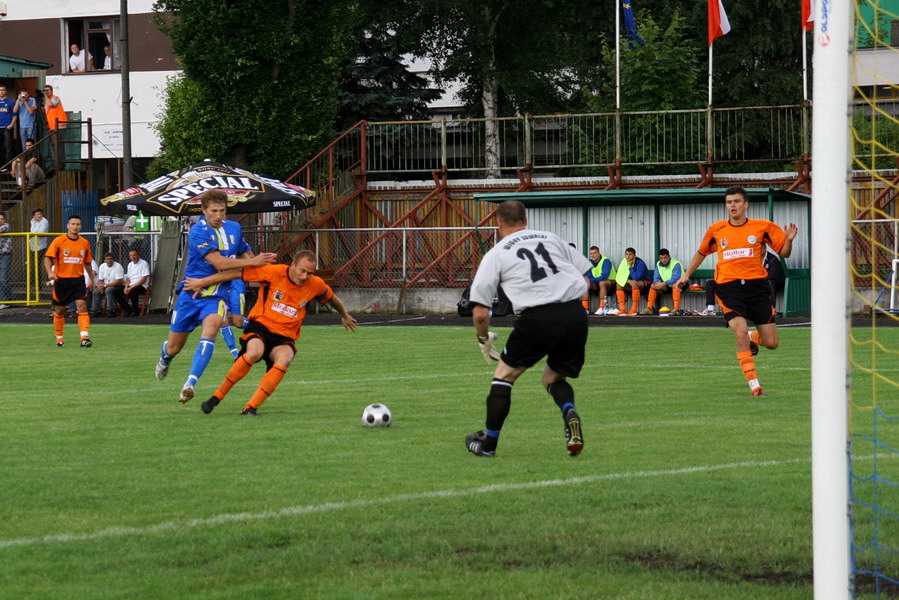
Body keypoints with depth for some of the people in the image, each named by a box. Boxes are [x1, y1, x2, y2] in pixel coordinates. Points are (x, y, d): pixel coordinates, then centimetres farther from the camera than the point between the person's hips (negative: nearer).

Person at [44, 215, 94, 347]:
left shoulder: (85, 243, 5)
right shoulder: (59, 241, -5)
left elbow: (87, 263, 18)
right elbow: (47, 258, -7)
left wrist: (91, 278, 20)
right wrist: (50, 272, -23)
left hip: (78, 279, 1)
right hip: (61, 280, -1)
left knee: (82, 306, -15)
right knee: (59, 310, 8)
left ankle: (85, 338, -21)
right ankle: (59, 338, 25)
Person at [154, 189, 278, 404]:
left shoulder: (234, 228, 5)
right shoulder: (198, 232, -15)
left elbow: (245, 255, 21)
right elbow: (218, 262, -23)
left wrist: (261, 261, -2)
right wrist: (253, 261, -27)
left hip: (216, 295, 2)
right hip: (192, 292, -2)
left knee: (210, 330, -30)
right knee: (173, 348, 9)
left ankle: (190, 383, -38)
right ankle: (165, 360, 49)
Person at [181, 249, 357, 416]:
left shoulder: (315, 285, -1)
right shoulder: (274, 273, -11)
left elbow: (332, 298, 23)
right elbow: (236, 274, -5)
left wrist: (345, 316, 40)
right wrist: (202, 282, -1)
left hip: (284, 337, 3)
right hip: (260, 326, -3)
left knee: (284, 360, -33)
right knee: (254, 353, -36)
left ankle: (251, 407, -30)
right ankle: (217, 396, -19)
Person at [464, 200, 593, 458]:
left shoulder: (496, 254, 11)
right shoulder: (551, 239, 21)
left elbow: (480, 313, 8)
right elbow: (587, 276, 18)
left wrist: (484, 340, 26)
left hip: (536, 318, -4)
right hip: (575, 315, 4)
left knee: (504, 374, 17)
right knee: (554, 378, 23)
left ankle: (488, 443, 20)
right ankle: (569, 413, -9)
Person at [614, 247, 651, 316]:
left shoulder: (640, 263, -21)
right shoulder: (624, 262, -4)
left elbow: (636, 278, -30)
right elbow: (619, 277, -8)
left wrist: (630, 267, -27)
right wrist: (628, 281, -26)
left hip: (644, 283, -6)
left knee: (634, 284, -38)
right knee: (619, 285, -15)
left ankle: (634, 310, -36)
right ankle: (622, 310, -20)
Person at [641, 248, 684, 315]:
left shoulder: (676, 264, -20)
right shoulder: (658, 264, 1)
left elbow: (675, 279, -29)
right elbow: (656, 278, 2)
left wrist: (663, 284, -35)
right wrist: (657, 283, -22)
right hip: (667, 286, 7)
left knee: (675, 285, -39)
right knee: (653, 285, -8)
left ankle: (676, 309, -47)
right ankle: (649, 308, -12)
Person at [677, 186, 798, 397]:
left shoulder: (762, 227, 3)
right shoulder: (716, 230, 8)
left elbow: (784, 253, 7)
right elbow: (701, 253, 26)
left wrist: (788, 240, -13)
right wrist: (687, 275, 25)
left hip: (756, 284, 0)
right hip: (729, 286, 0)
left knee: (771, 343, 0)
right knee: (741, 331, -22)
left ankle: (752, 339, 38)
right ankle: (754, 384, -13)